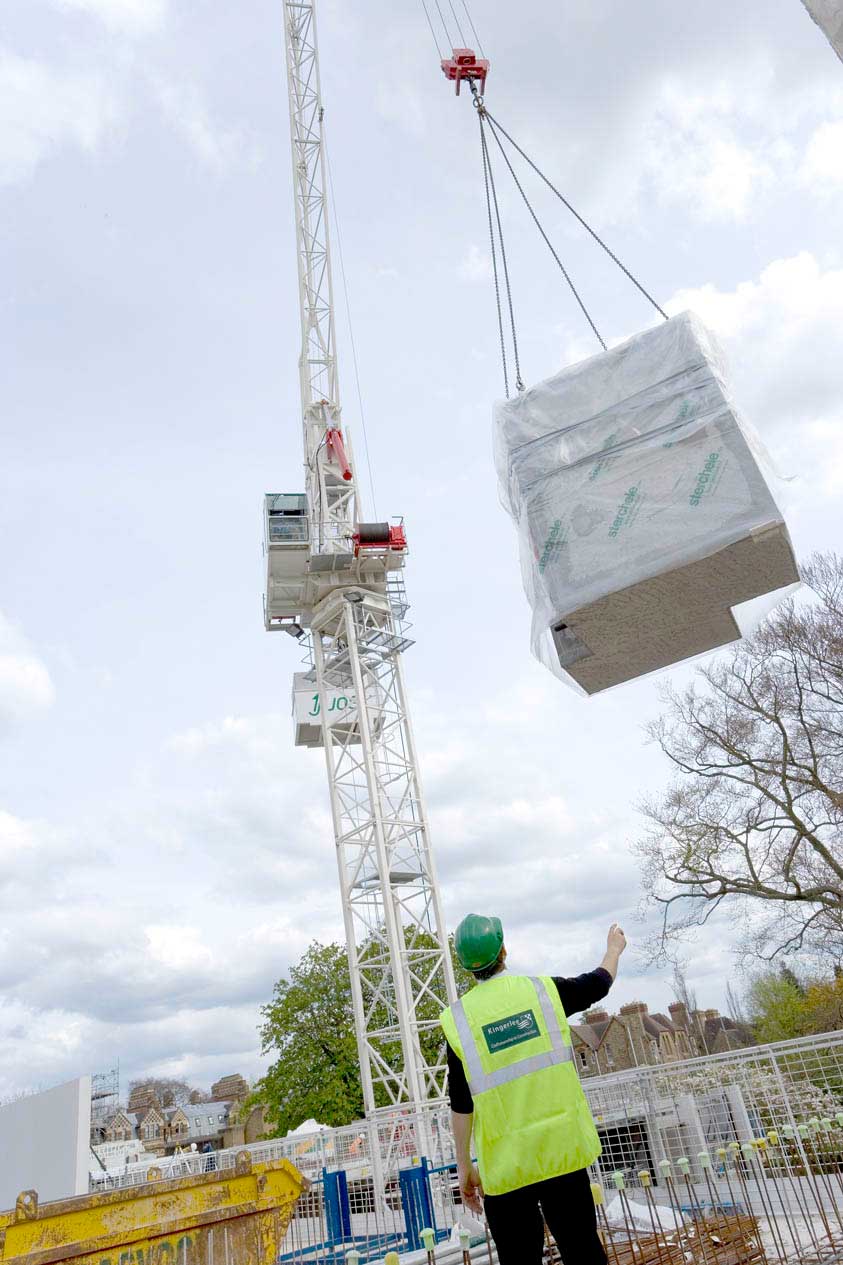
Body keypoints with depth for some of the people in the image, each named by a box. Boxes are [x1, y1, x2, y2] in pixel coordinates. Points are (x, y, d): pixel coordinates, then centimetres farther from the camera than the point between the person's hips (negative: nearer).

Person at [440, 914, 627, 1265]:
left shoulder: (458, 1019, -6)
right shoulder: (543, 989, -2)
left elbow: (461, 1106, -3)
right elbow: (600, 982, 17)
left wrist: (464, 1168, 8)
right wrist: (614, 949, 36)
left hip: (505, 1167, -1)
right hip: (563, 1153, 1)